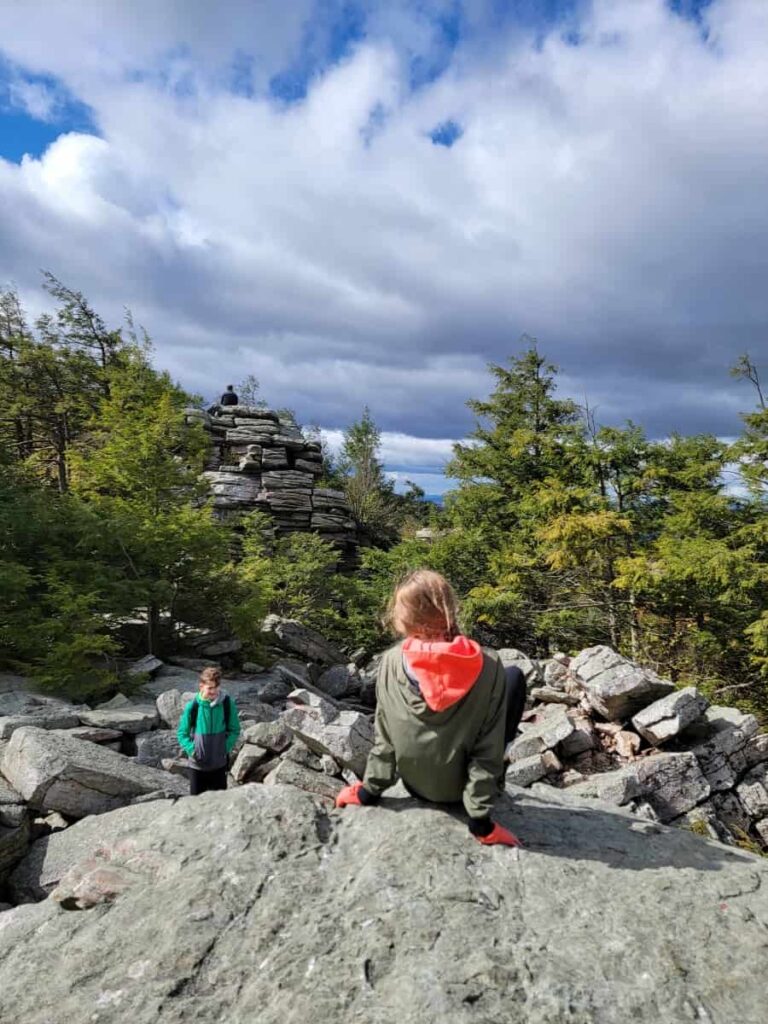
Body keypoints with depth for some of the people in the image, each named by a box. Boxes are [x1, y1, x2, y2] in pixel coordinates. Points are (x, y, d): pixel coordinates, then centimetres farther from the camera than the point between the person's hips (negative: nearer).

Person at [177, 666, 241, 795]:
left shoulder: (227, 703, -14)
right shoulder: (193, 706, -15)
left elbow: (234, 730, -1)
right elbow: (182, 733, -3)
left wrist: (226, 747, -14)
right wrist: (192, 750, -16)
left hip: (219, 764, 1)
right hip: (197, 765, 0)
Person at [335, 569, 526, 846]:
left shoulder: (391, 662, -19)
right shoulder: (487, 666, -24)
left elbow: (383, 738, -9)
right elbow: (488, 750, -19)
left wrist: (370, 790, 6)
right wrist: (481, 819, -8)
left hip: (415, 784, 2)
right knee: (513, 676, 9)